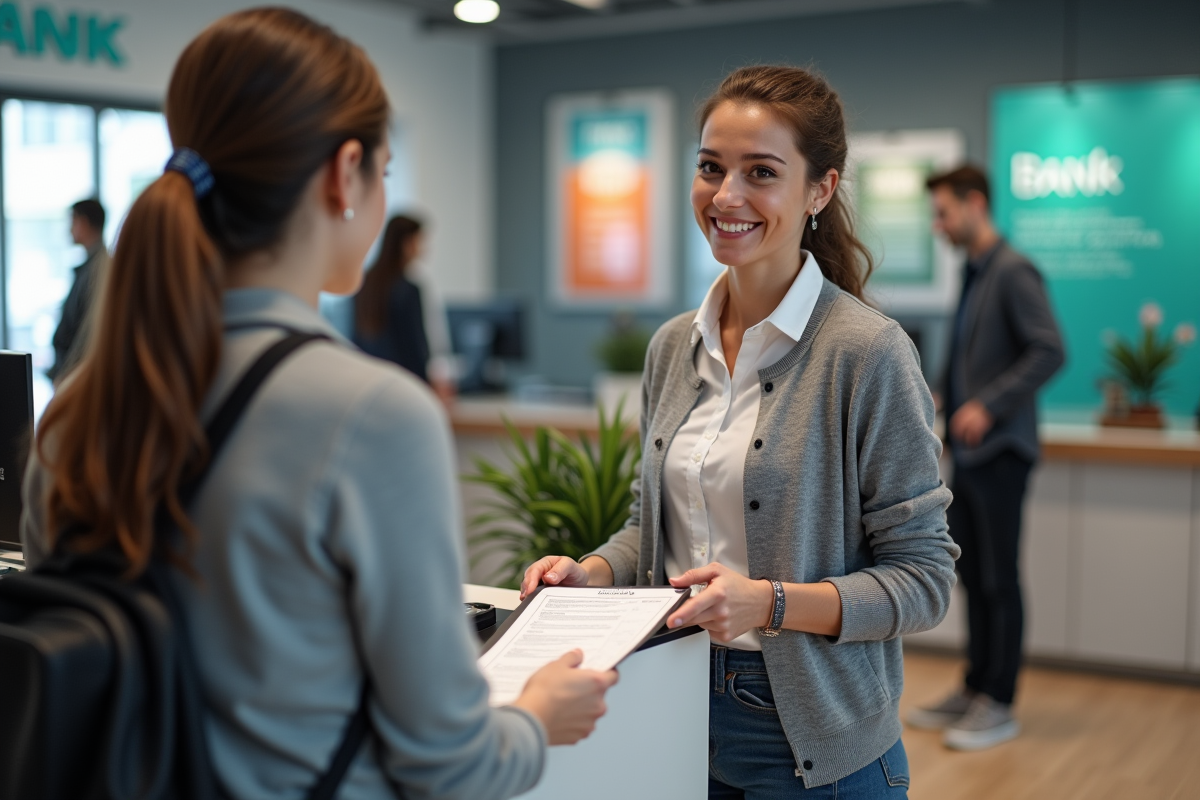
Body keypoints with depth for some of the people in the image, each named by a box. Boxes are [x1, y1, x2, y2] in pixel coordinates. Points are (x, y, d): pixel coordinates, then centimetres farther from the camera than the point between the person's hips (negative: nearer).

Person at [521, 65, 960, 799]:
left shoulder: (867, 351, -15)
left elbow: (924, 578, -14)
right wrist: (594, 571, -3)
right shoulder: (674, 347, 4)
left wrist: (772, 603, -26)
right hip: (680, 717, 5)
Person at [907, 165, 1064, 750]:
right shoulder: (972, 273, 15)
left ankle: (999, 704, 9)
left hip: (999, 450, -8)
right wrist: (948, 398, 12)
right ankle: (974, 689, 23)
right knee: (972, 575, 13)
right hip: (967, 449, 8)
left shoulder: (1013, 273, -12)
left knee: (999, 579, 0)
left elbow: (1050, 351, -20)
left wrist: (989, 406, -23)